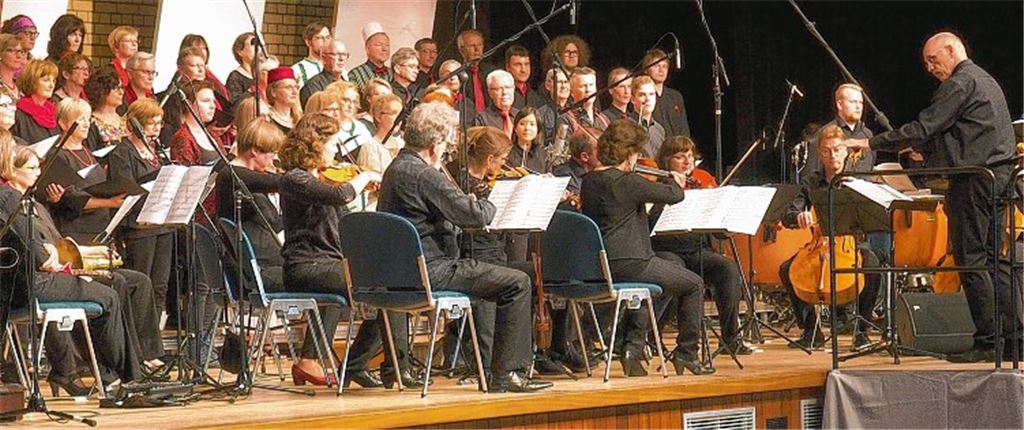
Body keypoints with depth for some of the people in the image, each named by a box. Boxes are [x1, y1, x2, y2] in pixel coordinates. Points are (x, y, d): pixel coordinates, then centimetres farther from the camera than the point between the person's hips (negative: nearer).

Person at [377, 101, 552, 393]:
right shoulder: (422, 175, -19)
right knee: (517, 283, -8)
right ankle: (505, 375, -7)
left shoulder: (395, 168, 14)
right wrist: (490, 205, 3)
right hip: (429, 271, -11)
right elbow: (475, 216, -20)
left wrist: (476, 207, 10)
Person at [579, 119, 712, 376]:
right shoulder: (626, 182, -16)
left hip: (598, 265, 9)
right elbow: (674, 196, -12)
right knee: (693, 284, 9)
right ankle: (686, 353, 17)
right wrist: (677, 183, 12)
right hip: (625, 264, -9)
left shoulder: (588, 182, 9)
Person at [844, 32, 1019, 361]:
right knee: (993, 257, 11)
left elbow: (924, 128, -17)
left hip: (973, 180, -10)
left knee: (969, 259, -7)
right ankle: (1012, 335, 9)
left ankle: (987, 341, -8)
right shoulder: (985, 80, 21)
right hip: (999, 175, 10)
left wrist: (872, 143, -13)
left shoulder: (959, 84, -11)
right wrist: (923, 150, 21)